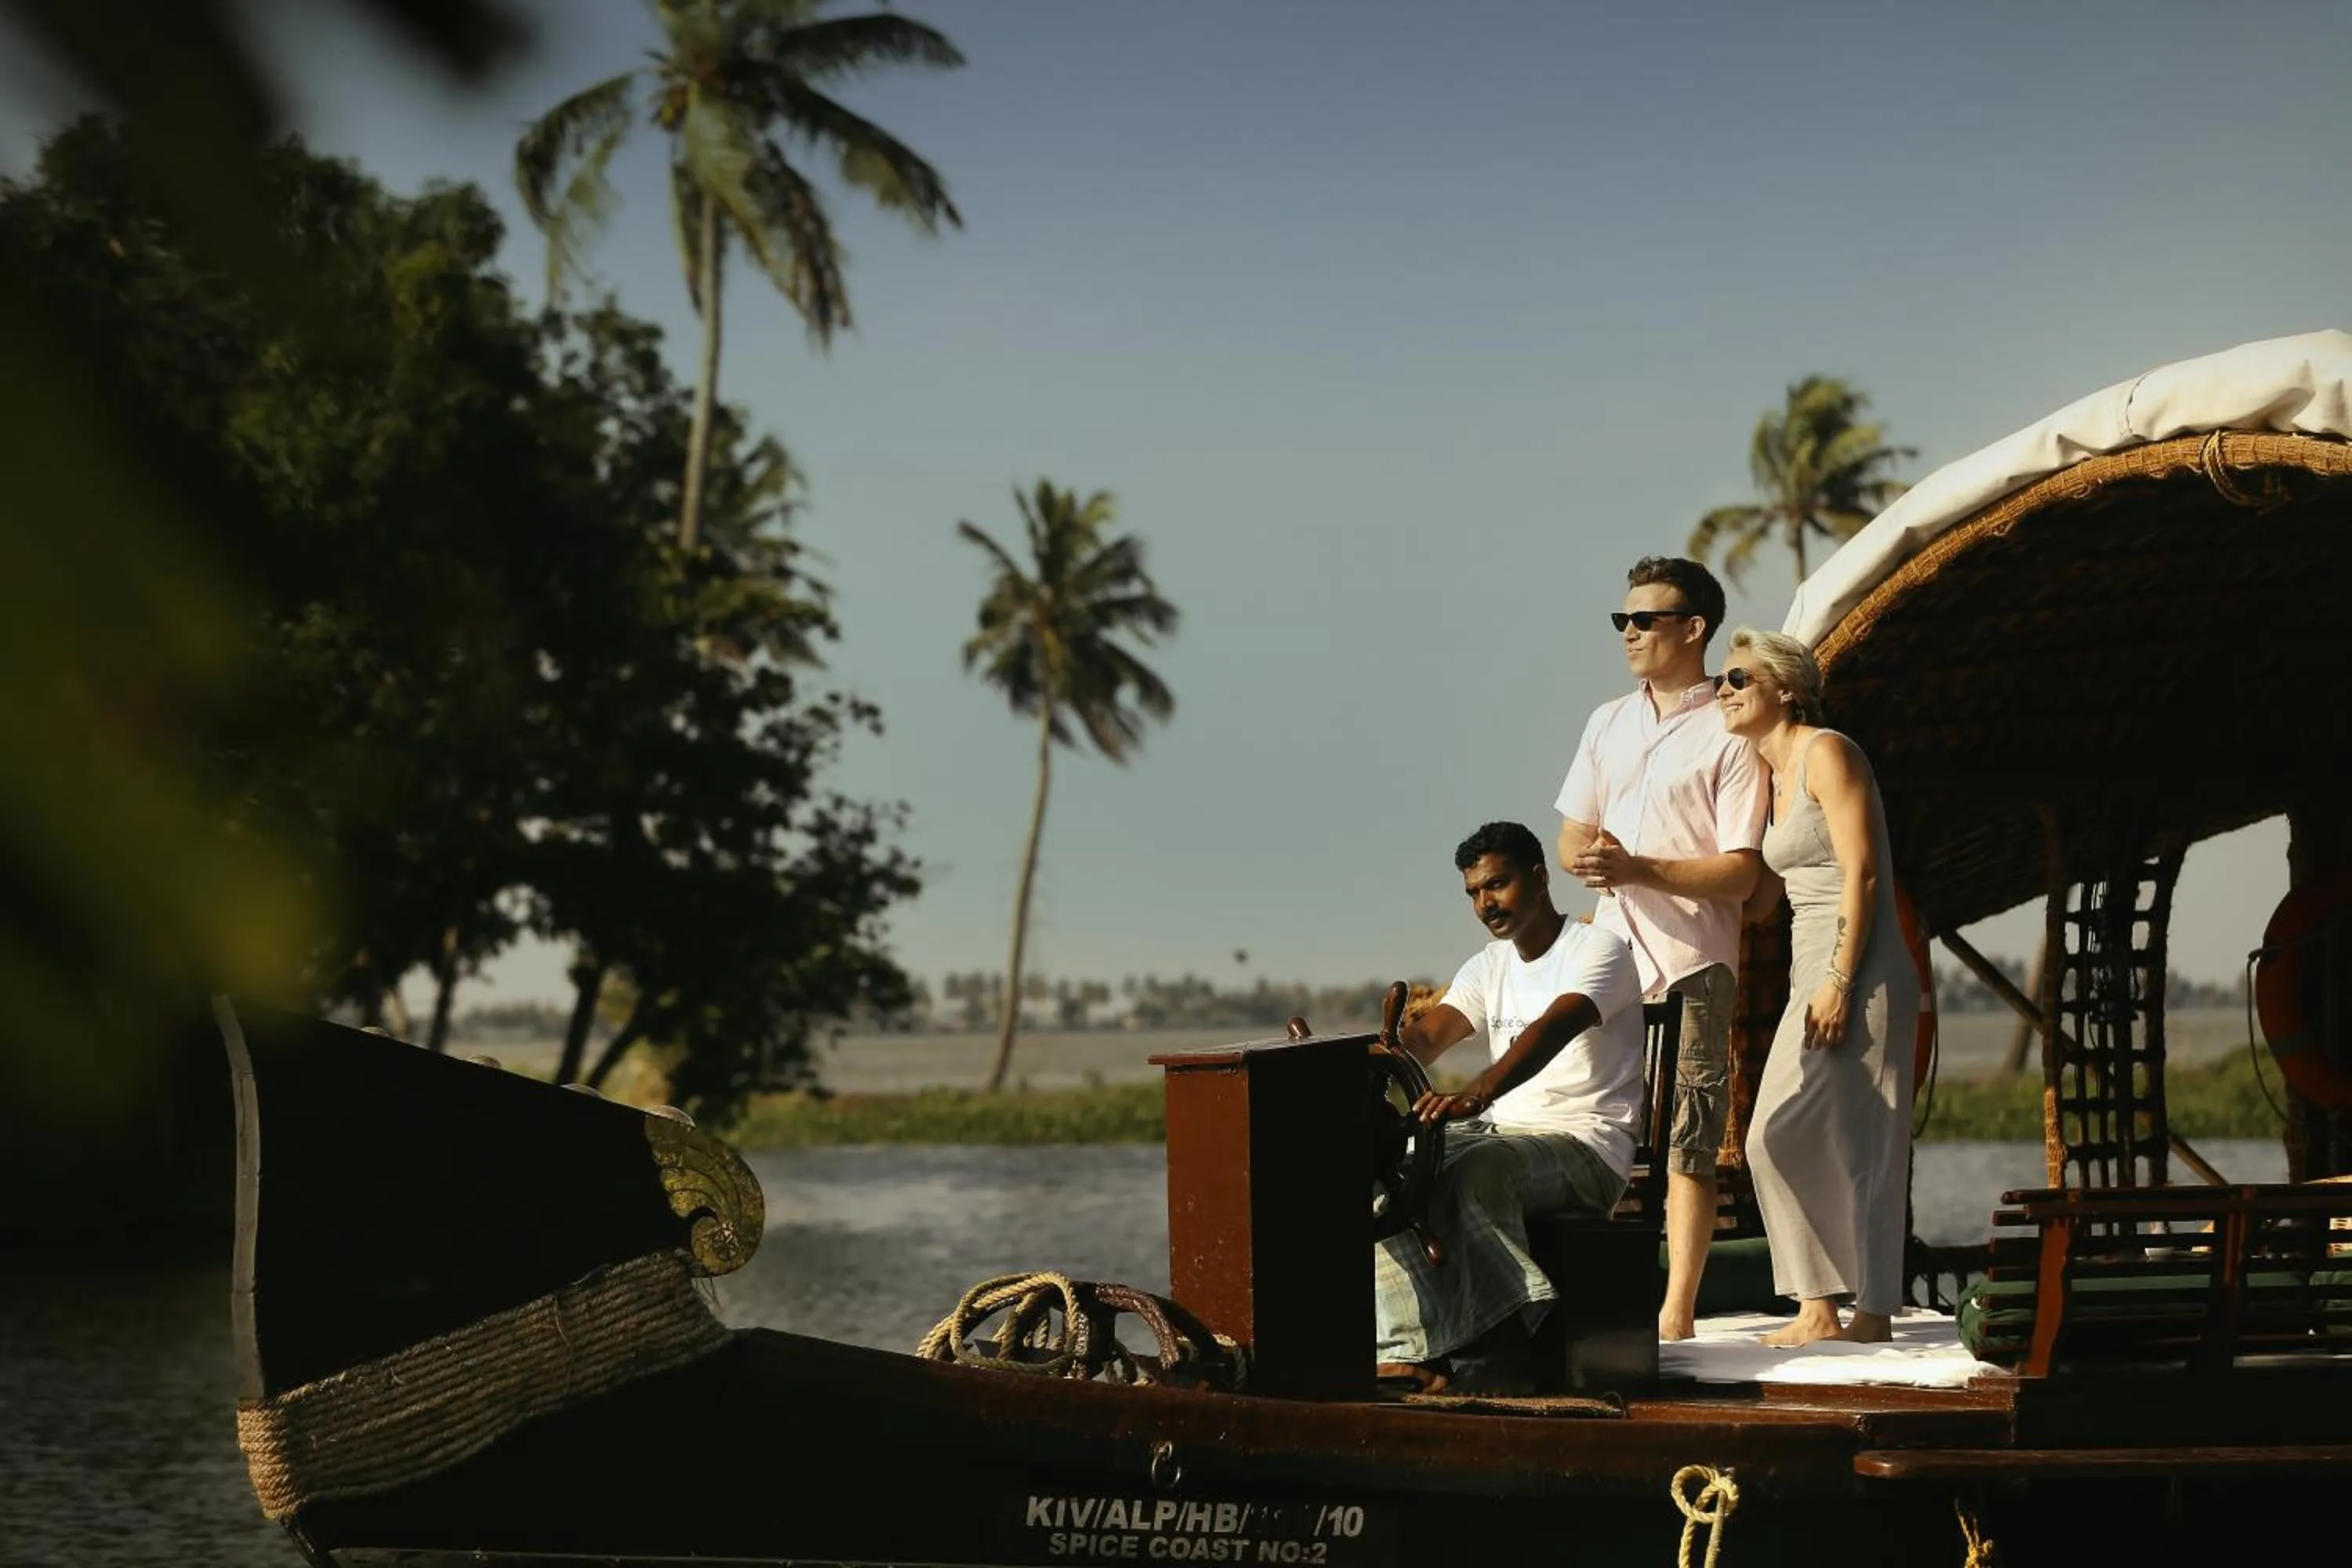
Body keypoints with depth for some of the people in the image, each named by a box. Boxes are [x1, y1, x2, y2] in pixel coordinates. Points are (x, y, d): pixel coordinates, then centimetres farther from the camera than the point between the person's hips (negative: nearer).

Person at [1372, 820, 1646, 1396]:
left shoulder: (1598, 951, -6)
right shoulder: (1489, 967, 18)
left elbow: (1553, 1030, -26)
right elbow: (1425, 1037, 2)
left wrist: (1475, 1095, -45)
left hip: (1585, 1148, -7)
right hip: (1502, 1133, 7)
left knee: (1472, 1172, -38)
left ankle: (1496, 1352, -36)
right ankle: (1411, 1350, -31)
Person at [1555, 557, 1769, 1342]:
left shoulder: (1729, 735, -5)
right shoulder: (1608, 723, 15)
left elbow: (1741, 870, -10)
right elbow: (1571, 837, 17)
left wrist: (1638, 869, -21)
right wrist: (1589, 859, -8)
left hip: (1690, 960, -6)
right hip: (1612, 952, 6)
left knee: (1688, 1143, -5)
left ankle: (1676, 1312, -4)